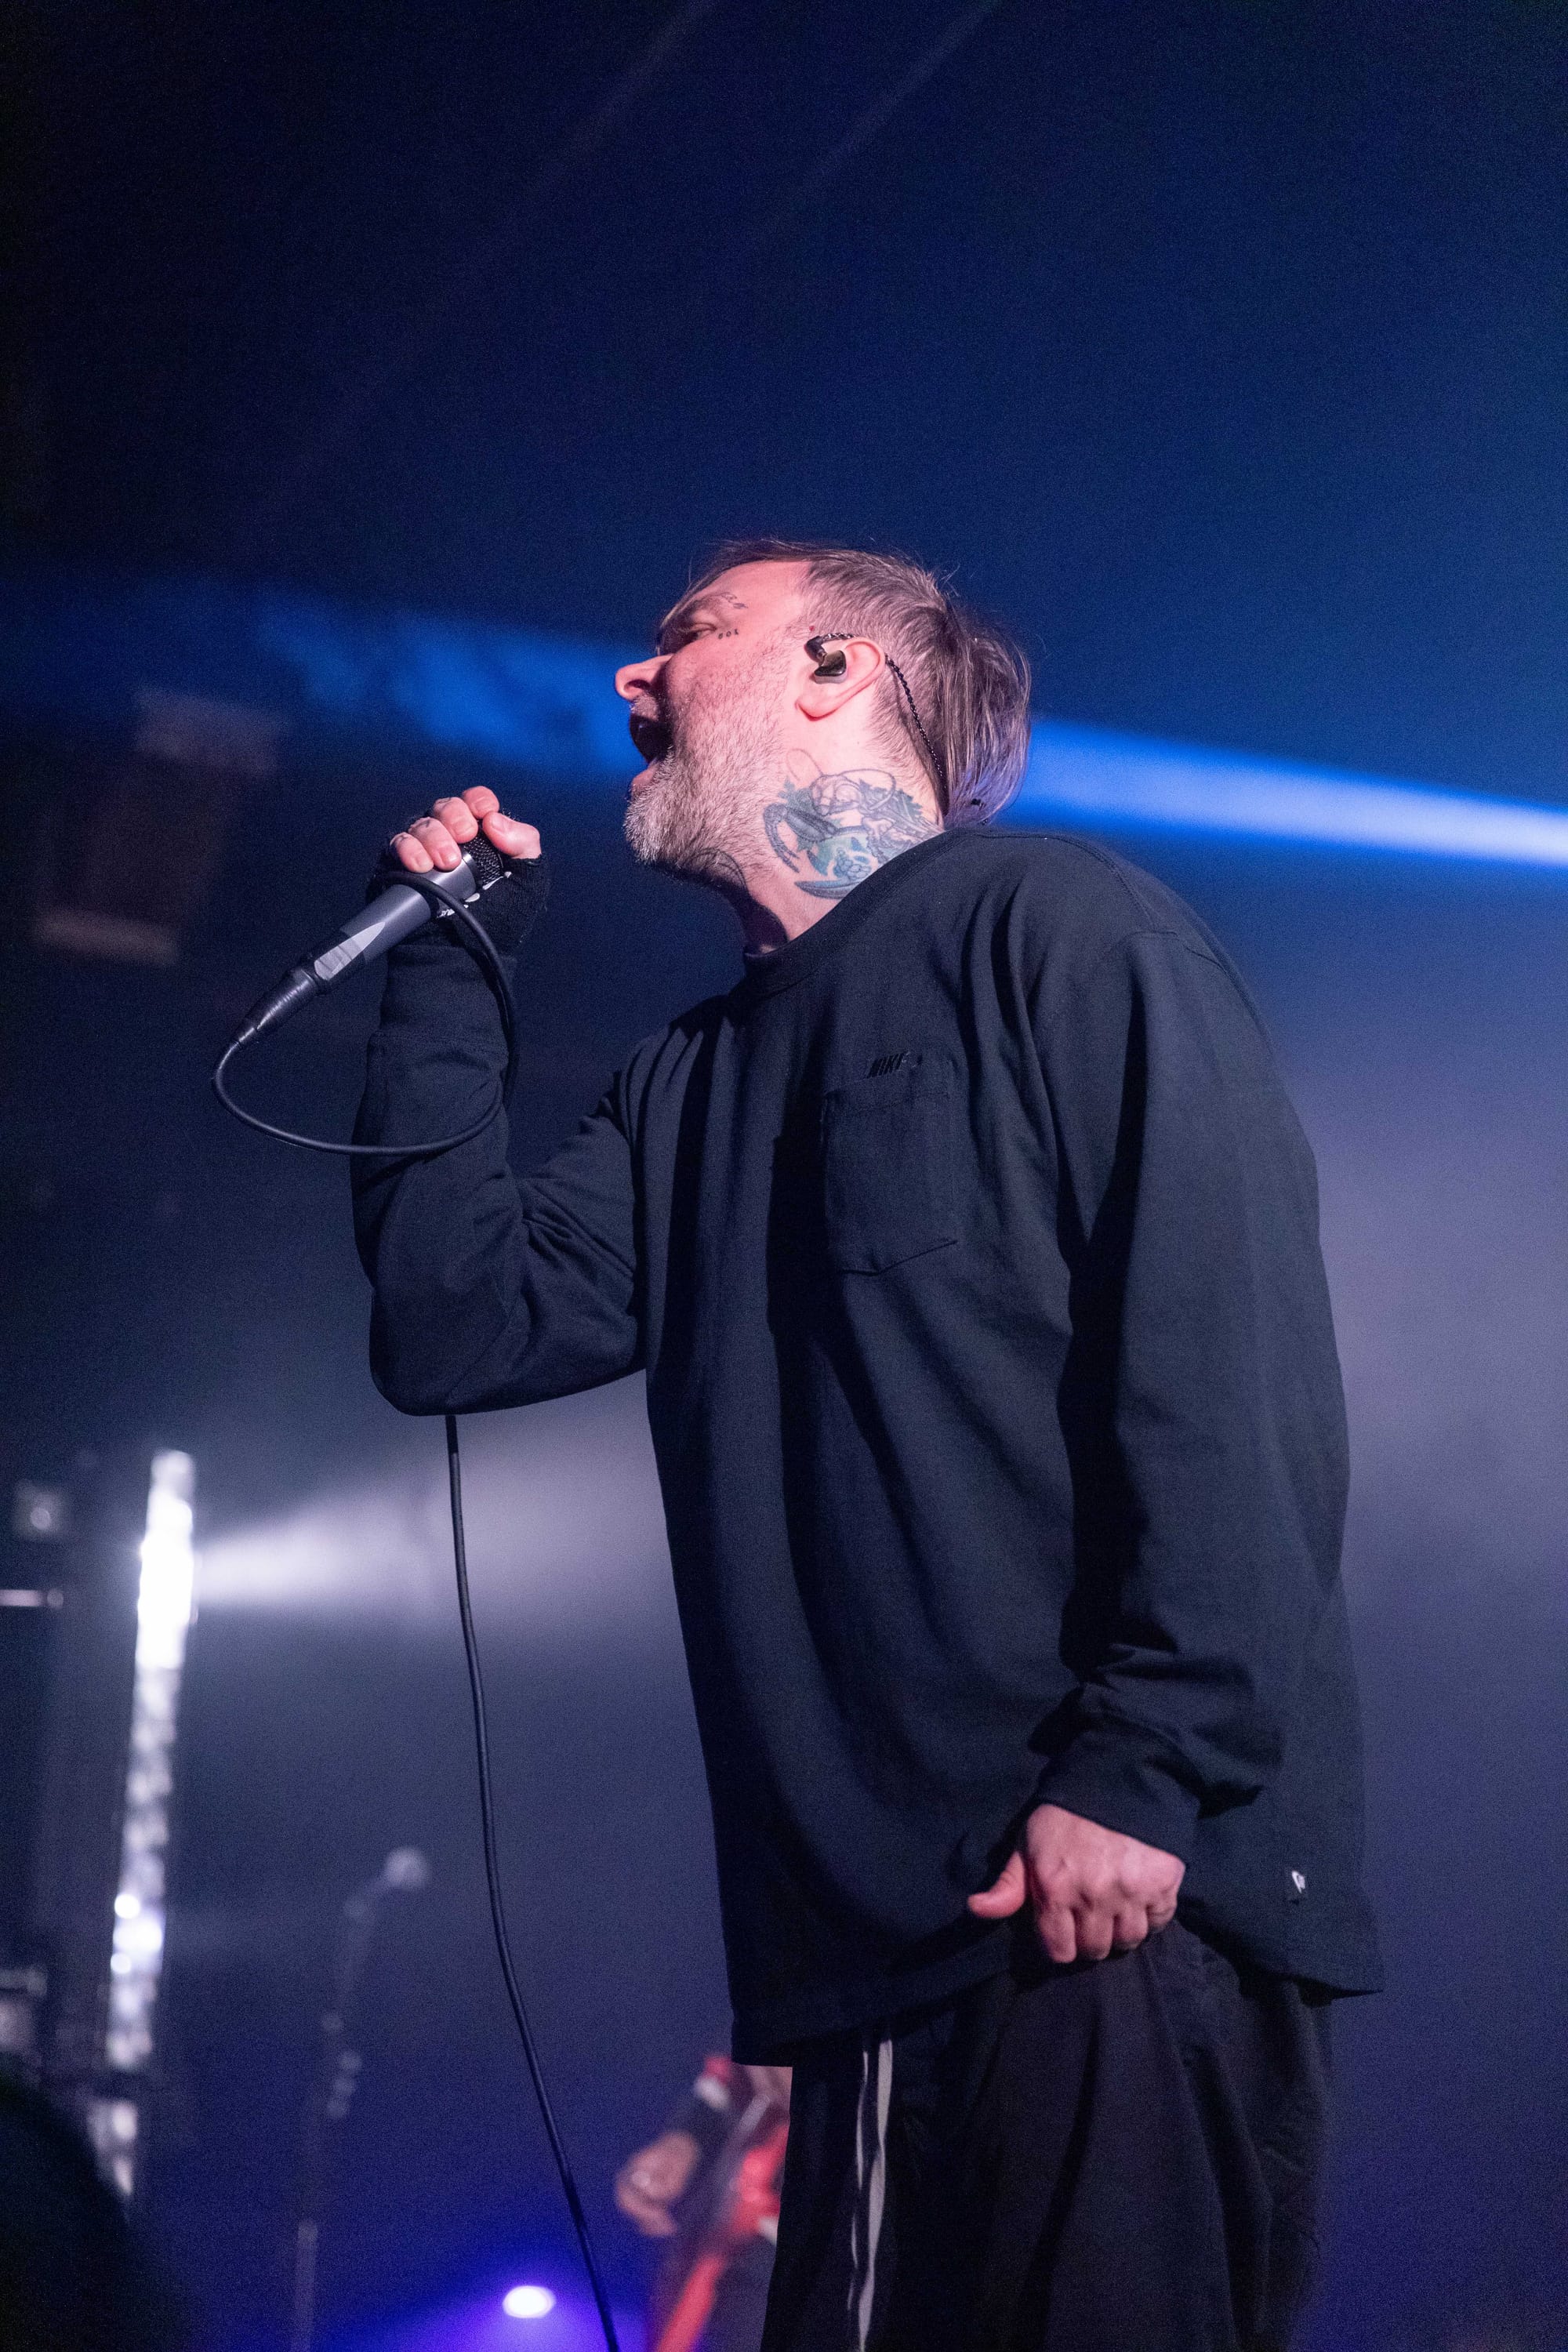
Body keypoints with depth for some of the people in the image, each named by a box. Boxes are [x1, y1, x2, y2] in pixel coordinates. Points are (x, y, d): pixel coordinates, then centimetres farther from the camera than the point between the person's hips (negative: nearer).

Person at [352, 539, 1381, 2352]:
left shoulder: (1056, 931, 0)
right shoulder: (700, 1078, 23)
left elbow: (1235, 1349, -12)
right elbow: (456, 1325, 13)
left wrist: (1146, 1768, -20)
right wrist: (444, 973, 15)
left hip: (1123, 1893, -7)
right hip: (870, 1934, 7)